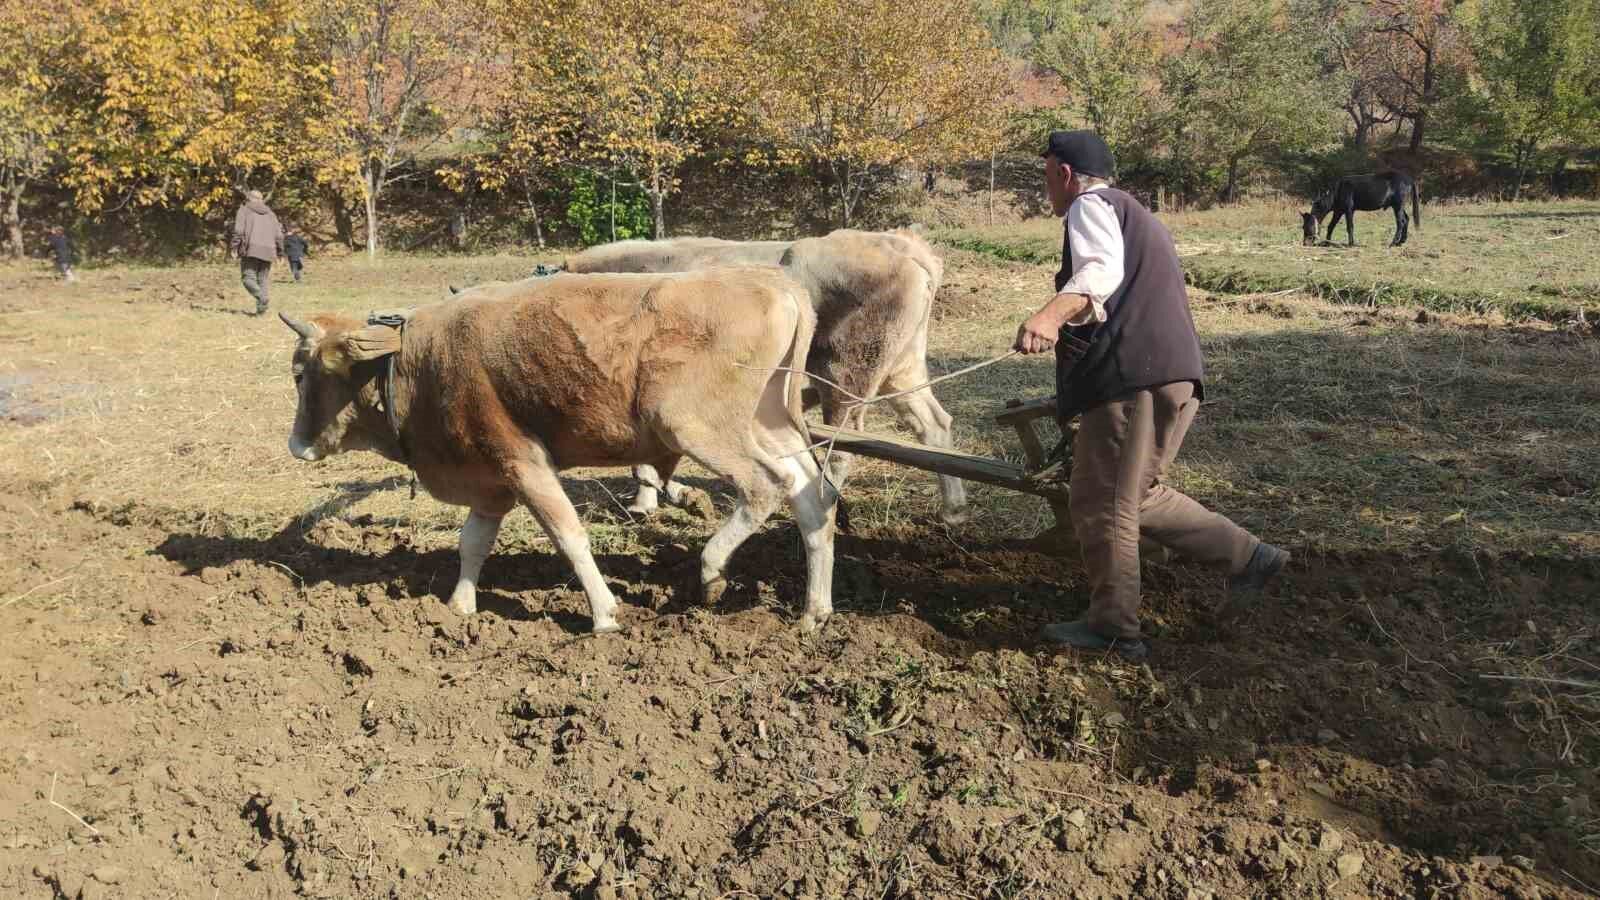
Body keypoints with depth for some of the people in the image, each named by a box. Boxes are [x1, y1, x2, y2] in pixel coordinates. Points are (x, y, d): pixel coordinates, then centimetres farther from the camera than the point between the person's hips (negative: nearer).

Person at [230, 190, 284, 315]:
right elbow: (279, 235, 12)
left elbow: (239, 230, -6)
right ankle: (261, 309, -2)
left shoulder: (244, 210, 7)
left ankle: (260, 296, -29)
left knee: (248, 278, -2)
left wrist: (234, 246, -6)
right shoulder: (270, 213, 19)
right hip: (268, 251, 4)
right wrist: (280, 251, 20)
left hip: (251, 249, -4)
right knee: (263, 279, 8)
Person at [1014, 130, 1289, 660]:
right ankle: (1248, 558, 15)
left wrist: (1052, 312, -40)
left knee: (1101, 501, -2)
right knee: (1135, 496, 18)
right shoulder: (1134, 214, 30)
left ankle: (1114, 631, 4)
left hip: (1133, 376, -10)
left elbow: (1103, 269, -22)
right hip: (1172, 375, 10)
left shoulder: (1090, 205, 0)